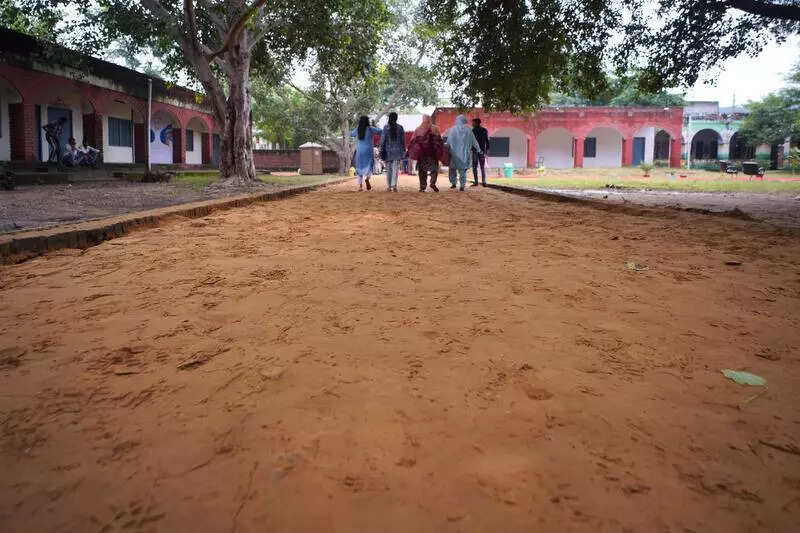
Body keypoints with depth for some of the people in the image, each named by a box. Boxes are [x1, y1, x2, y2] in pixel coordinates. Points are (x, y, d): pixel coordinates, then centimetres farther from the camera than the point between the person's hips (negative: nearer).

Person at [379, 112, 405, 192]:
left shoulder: (386, 127, -5)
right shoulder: (400, 127, -1)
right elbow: (403, 140, 3)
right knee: (395, 168, -2)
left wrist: (381, 151, 0)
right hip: (397, 151, 0)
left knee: (388, 169, 11)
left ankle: (389, 186, 17)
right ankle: (394, 185, -17)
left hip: (388, 151, 0)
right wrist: (403, 150, 12)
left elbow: (383, 140, -5)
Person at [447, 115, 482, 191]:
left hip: (454, 153, -1)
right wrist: (479, 150, 18)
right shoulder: (468, 130, 1)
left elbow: (448, 142, -3)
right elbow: (474, 141, 7)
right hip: (464, 153, 1)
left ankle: (453, 183, 15)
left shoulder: (452, 129, -2)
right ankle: (462, 186, 1)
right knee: (462, 169, 8)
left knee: (453, 168, 16)